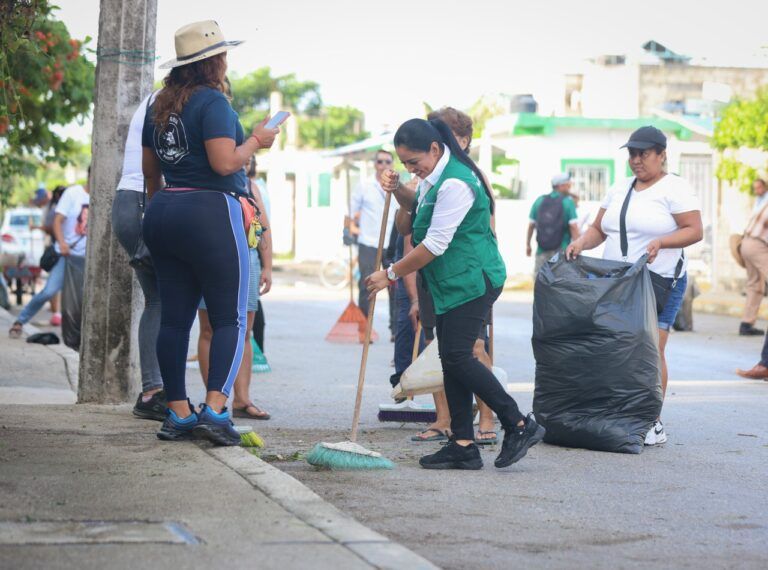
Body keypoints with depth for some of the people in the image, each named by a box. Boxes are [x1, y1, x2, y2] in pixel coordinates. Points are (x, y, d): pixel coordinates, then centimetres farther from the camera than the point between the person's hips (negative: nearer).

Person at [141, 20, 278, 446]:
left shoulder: (160, 104, 13)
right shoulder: (212, 101, -11)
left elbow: (149, 168, 21)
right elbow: (225, 163, -19)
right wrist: (256, 141, -2)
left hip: (163, 214, 8)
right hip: (211, 214, -8)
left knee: (174, 317, 8)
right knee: (229, 318, -3)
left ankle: (177, 414, 10)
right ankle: (215, 410, -15)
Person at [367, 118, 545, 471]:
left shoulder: (456, 183, -21)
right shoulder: (435, 175, 12)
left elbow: (435, 245, -21)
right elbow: (416, 206, 33)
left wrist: (391, 274, -13)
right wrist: (397, 190, 10)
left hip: (473, 280, -11)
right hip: (451, 283, 11)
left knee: (457, 356, -15)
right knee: (451, 359, 6)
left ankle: (520, 426, -8)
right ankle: (463, 445, 7)